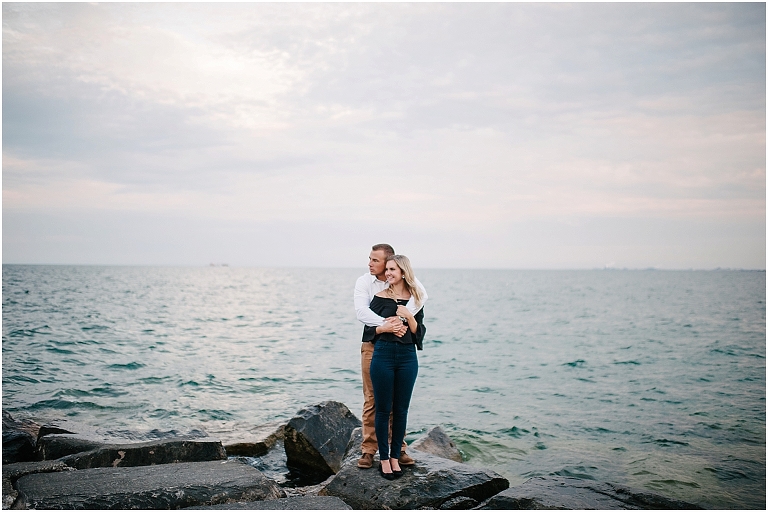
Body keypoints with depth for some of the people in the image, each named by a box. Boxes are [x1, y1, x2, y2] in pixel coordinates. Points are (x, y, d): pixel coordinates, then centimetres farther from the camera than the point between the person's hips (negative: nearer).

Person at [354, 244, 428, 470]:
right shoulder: (364, 282, -2)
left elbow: (421, 294, -24)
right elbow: (361, 311, -16)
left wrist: (399, 318, -36)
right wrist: (385, 325, -31)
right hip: (373, 344, 0)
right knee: (372, 399, 4)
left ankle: (398, 448, 17)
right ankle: (368, 449, 12)